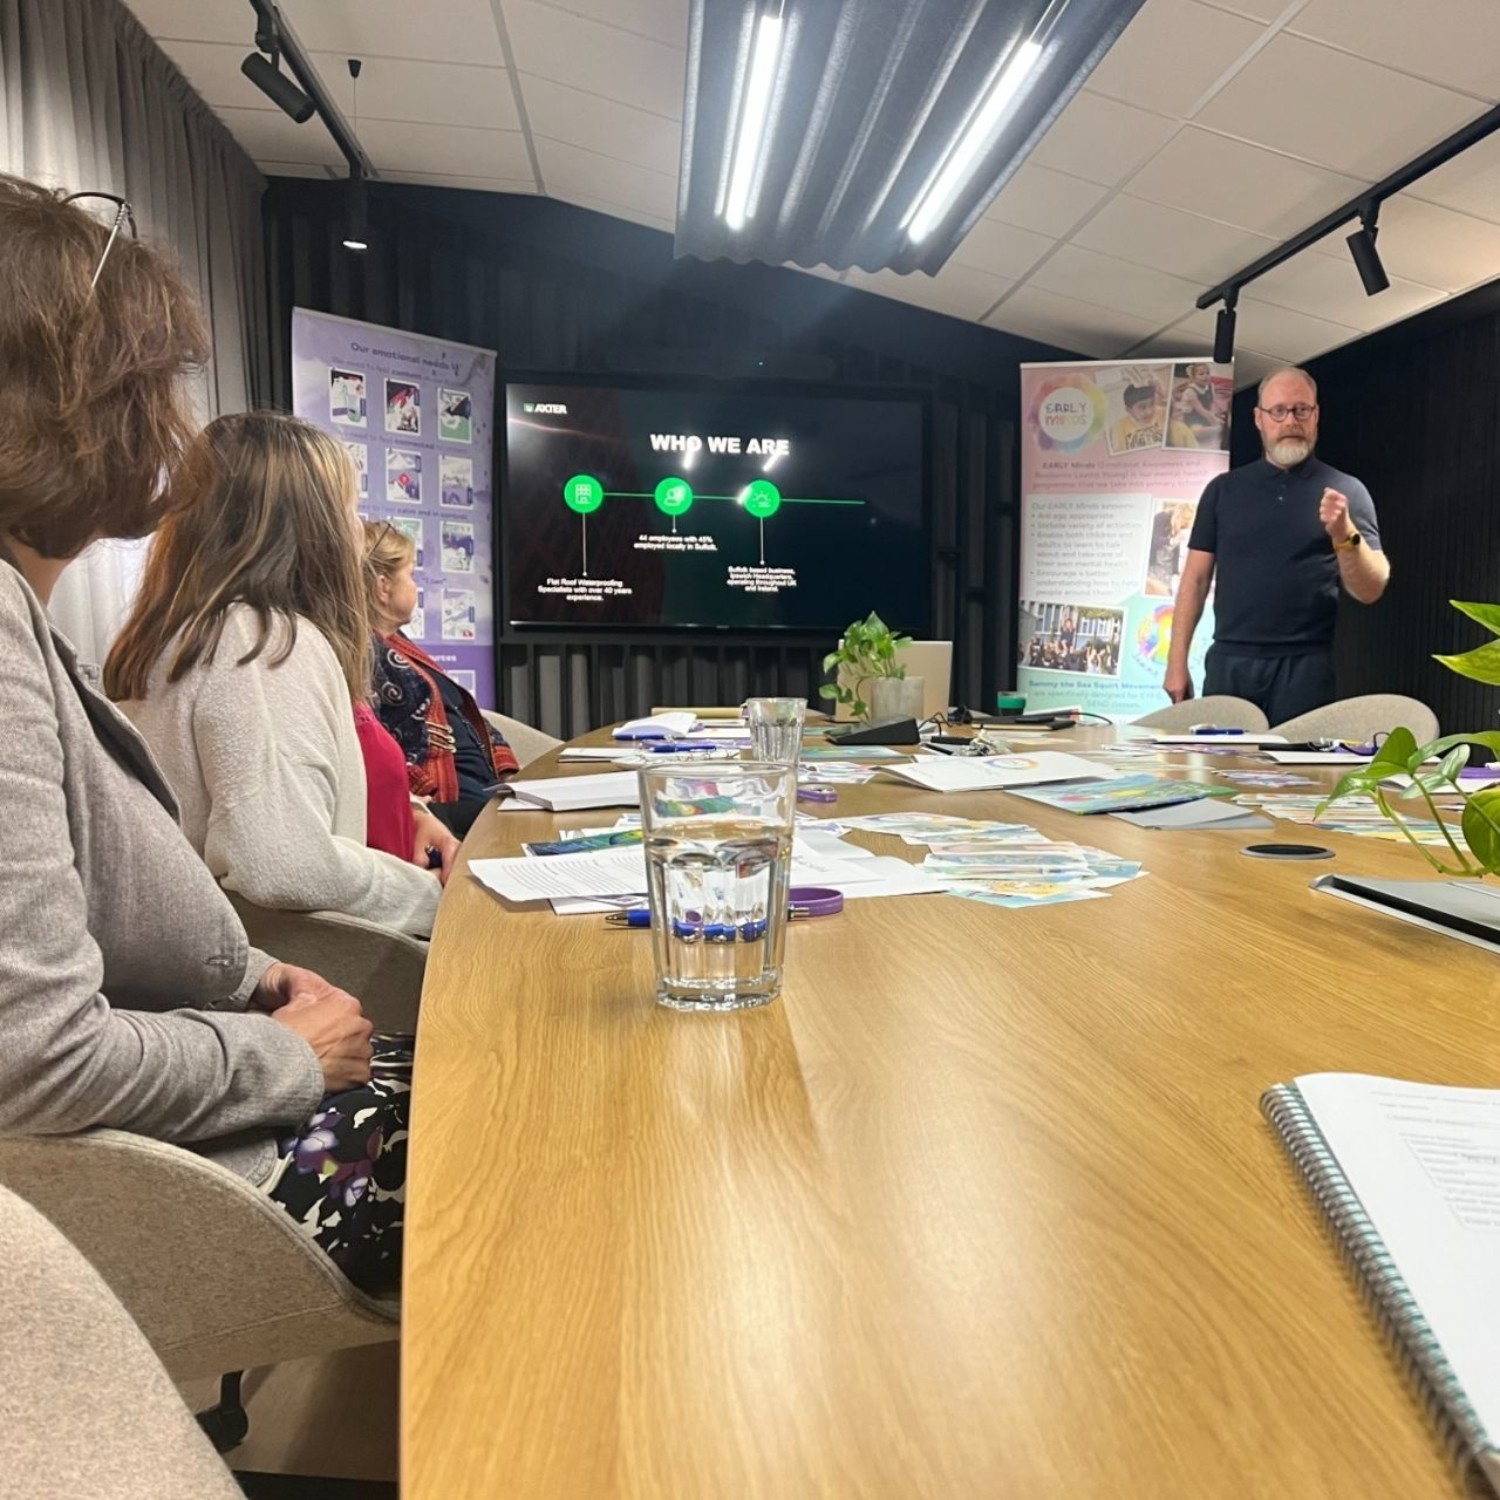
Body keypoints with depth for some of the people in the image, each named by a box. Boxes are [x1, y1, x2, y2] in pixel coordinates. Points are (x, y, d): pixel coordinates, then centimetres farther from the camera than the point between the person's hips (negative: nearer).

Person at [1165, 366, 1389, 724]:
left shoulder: (1345, 492, 5)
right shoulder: (1224, 489, 11)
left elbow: (1370, 591, 0)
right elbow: (1196, 579, 8)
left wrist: (1345, 535, -18)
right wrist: (1177, 662, 1)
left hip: (1303, 666, -2)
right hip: (1228, 661, 2)